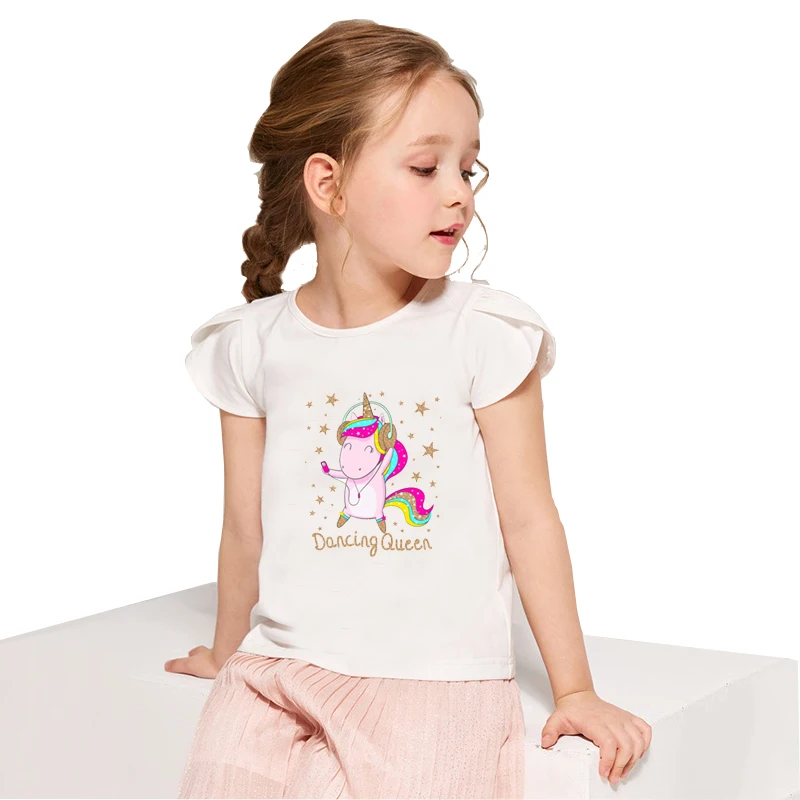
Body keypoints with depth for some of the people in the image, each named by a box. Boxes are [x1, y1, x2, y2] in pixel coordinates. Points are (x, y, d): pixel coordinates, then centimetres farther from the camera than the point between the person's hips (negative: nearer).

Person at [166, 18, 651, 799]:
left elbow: (528, 519, 0)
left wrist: (575, 690, 3)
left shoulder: (483, 333, -4)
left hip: (436, 683, -1)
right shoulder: (254, 344, 2)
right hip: (280, 670, 2)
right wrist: (228, 656, 23)